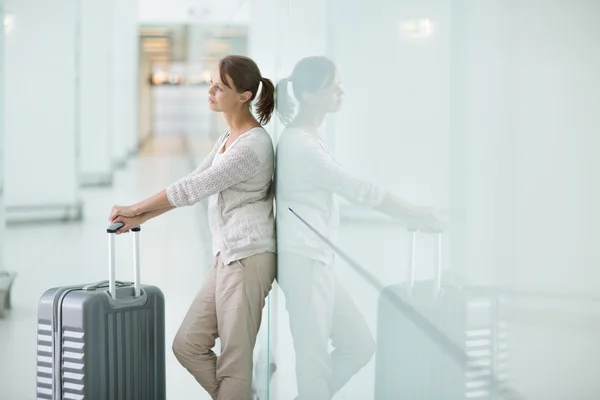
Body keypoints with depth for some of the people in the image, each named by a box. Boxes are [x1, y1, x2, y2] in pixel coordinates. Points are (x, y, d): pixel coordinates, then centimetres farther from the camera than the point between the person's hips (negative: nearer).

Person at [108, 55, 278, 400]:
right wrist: (140, 217, 9)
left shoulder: (252, 145, -17)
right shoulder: (231, 135, 14)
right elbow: (193, 184, 15)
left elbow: (192, 189, -14)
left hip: (247, 258, -10)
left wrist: (134, 209, -4)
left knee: (235, 359, -2)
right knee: (187, 345, 9)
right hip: (228, 257, 10)